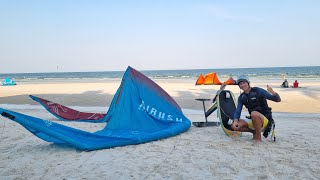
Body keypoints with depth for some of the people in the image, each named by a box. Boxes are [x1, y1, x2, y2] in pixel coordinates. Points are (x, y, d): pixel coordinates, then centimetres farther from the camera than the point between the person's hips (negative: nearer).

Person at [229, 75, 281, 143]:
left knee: (254, 113, -37)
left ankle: (258, 138, -19)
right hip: (253, 121, 5)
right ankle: (254, 132, 10)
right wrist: (235, 121, -18)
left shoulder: (258, 91, -11)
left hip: (265, 120, -5)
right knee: (234, 126, -14)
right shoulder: (241, 97, 5)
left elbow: (278, 100, -12)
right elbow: (237, 111, 2)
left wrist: (273, 93, -35)